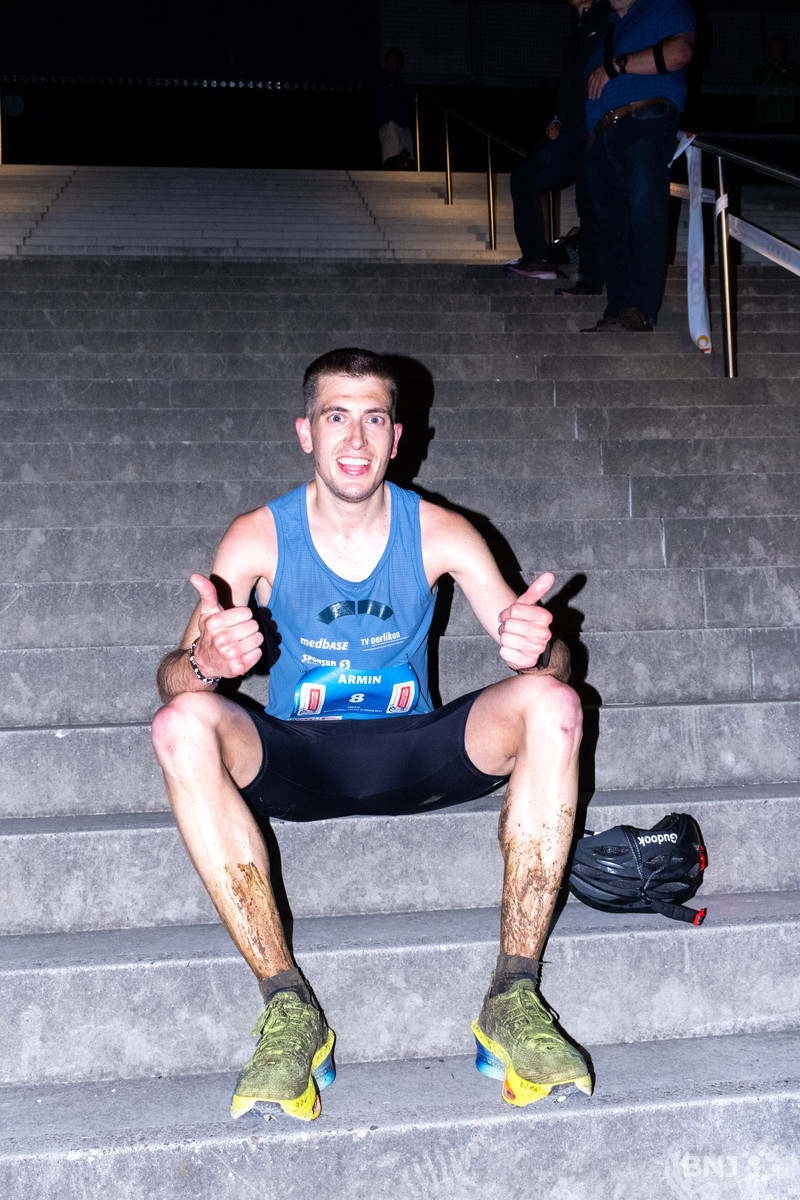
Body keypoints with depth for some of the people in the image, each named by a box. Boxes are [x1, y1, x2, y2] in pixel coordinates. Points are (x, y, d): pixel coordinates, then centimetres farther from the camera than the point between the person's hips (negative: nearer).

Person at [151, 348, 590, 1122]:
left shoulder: (440, 534, -5)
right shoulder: (259, 538, -7)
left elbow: (543, 657, -7)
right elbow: (173, 679, -12)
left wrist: (531, 647, -34)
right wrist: (206, 661, -38)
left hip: (413, 754, 1)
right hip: (295, 762, 0)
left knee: (551, 704, -25)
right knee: (183, 725, -31)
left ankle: (514, 996, -25)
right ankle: (288, 1004, -29)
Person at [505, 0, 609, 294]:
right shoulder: (579, 29, 23)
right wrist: (556, 121, 12)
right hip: (571, 133, 9)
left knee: (590, 203, -9)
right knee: (525, 176, 5)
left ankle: (591, 279, -5)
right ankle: (536, 258, 5)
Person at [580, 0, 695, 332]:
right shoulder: (605, 29, 34)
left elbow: (679, 52, -7)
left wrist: (616, 65, -2)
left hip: (646, 122, -7)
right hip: (602, 138, 7)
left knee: (644, 214, -21)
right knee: (613, 228, -4)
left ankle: (639, 311, -29)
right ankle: (618, 314, -9)